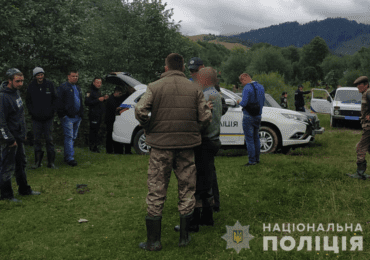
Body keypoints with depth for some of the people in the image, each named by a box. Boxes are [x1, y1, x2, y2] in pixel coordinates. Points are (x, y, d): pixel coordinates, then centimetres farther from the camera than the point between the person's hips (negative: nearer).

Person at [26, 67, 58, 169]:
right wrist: (32, 112, -1)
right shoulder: (31, 86, 2)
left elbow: (55, 98, 6)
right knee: (37, 139, 5)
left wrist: (52, 111, -3)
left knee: (49, 139, 1)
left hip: (48, 117, -1)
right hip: (36, 118, 1)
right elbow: (28, 101, 10)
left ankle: (51, 162, 7)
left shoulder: (49, 84, 0)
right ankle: (37, 161, 15)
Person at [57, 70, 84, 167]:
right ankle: (70, 158, -10)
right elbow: (59, 102, -10)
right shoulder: (63, 87, -5)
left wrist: (81, 114, 20)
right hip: (68, 117, -8)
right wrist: (62, 115, -15)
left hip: (77, 117, 8)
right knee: (69, 137, -10)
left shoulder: (78, 88, 20)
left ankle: (67, 156, 19)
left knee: (73, 137, 10)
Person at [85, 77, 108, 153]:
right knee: (93, 130, -9)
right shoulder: (90, 92, -8)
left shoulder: (99, 92, 21)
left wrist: (104, 99, 10)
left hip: (99, 115, 9)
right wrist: (98, 100, -22)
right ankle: (92, 147, -3)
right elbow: (87, 102, -19)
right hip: (93, 115, -9)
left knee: (96, 130, 11)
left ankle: (95, 146, 17)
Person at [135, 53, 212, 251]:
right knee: (187, 190, 13)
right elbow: (206, 117, -3)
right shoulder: (194, 89, 4)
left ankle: (153, 241, 11)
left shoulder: (155, 87, -2)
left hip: (161, 145, -2)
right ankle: (184, 236, 21)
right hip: (187, 146, 2)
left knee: (156, 192, 6)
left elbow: (140, 111, -14)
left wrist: (149, 130, 2)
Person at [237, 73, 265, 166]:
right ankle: (257, 158, 24)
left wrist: (239, 102, -3)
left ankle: (252, 161, 2)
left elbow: (244, 103, -23)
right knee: (256, 138, 18)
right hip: (258, 116, 8)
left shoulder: (247, 88, -17)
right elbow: (262, 102, 13)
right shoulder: (261, 87, 9)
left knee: (249, 139, -1)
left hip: (248, 117, -8)